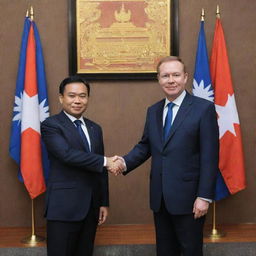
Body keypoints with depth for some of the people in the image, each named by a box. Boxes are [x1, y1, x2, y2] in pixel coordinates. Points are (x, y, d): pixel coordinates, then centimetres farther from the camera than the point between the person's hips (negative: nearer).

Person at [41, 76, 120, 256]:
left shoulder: (95, 129, 14)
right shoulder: (51, 125, -6)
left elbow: (100, 169, 15)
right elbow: (67, 154, -22)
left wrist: (104, 202, 12)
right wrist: (105, 161, -20)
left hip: (91, 207, 6)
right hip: (63, 207, -6)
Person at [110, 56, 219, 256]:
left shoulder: (204, 108, -8)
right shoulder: (153, 111, 10)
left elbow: (210, 157, -11)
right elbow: (145, 146, 13)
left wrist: (204, 196, -15)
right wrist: (125, 162, -7)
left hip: (188, 197, -5)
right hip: (159, 197, 5)